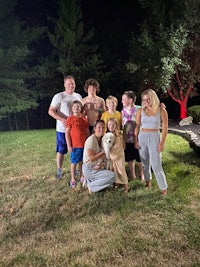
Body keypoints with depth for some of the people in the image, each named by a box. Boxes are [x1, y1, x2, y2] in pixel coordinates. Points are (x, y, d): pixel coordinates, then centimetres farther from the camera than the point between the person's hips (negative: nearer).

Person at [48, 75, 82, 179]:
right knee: (61, 150, 4)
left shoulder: (78, 96, 9)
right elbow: (51, 111, -10)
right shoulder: (59, 96, -8)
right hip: (63, 129, -4)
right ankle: (59, 170, 20)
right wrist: (61, 119, -24)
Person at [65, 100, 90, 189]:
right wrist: (69, 145, -11)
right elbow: (67, 133, -8)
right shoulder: (70, 119, -7)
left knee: (82, 161, 14)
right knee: (74, 162, 6)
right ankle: (73, 179, 16)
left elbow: (87, 132, 11)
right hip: (74, 145, -4)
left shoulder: (84, 119, 6)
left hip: (84, 144, 4)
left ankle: (82, 177, 27)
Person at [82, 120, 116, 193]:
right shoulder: (91, 139, -20)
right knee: (112, 176, -15)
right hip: (89, 169, -8)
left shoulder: (101, 139, 5)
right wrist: (103, 152, -16)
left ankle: (90, 181, 9)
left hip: (97, 167, 8)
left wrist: (102, 163, -14)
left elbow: (102, 155, 5)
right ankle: (91, 186, -3)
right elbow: (91, 158, -22)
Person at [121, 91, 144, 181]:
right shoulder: (123, 111, 6)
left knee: (140, 159, 7)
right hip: (127, 139, 4)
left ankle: (142, 176, 26)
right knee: (130, 159, 14)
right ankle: (133, 176, 30)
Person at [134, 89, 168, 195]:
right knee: (145, 162, 12)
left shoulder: (161, 111, -4)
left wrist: (162, 143, -8)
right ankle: (147, 180, 33)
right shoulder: (140, 111, 3)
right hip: (142, 137, 3)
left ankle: (164, 187, 8)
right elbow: (137, 126, 5)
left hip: (155, 137, -3)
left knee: (156, 164, -5)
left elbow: (165, 128, -4)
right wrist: (135, 140, 1)